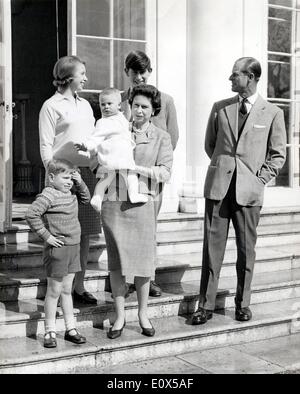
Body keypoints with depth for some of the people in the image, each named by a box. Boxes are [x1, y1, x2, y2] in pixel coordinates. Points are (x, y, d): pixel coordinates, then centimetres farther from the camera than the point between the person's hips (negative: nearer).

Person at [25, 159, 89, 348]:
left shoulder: (70, 192, 8)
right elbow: (31, 214, -25)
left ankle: (71, 329, 25)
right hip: (57, 248, -8)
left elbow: (86, 198, 24)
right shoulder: (48, 196, -17)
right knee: (54, 291, 3)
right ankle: (50, 332, 15)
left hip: (74, 247, 8)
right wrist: (46, 235, -19)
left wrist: (80, 183, 6)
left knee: (67, 290, 16)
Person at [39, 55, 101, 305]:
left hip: (88, 172, 6)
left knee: (85, 232, 7)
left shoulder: (85, 104, 19)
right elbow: (46, 146, -5)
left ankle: (79, 287, 16)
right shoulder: (52, 106, -1)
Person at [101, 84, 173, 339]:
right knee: (116, 260, 3)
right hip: (114, 202, 1)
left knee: (143, 259, 4)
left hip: (142, 202, -1)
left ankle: (143, 314, 20)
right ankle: (120, 316, 14)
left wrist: (137, 168, -14)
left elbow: (165, 173, -3)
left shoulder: (161, 137, 7)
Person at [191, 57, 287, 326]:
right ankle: (206, 305, 9)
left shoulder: (272, 113, 2)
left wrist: (260, 179, -3)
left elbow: (278, 154, 6)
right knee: (212, 246, 2)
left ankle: (243, 303, 21)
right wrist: (222, 166, 10)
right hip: (218, 186, 2)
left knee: (246, 249, 7)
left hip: (249, 191, -1)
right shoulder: (220, 108, 9)